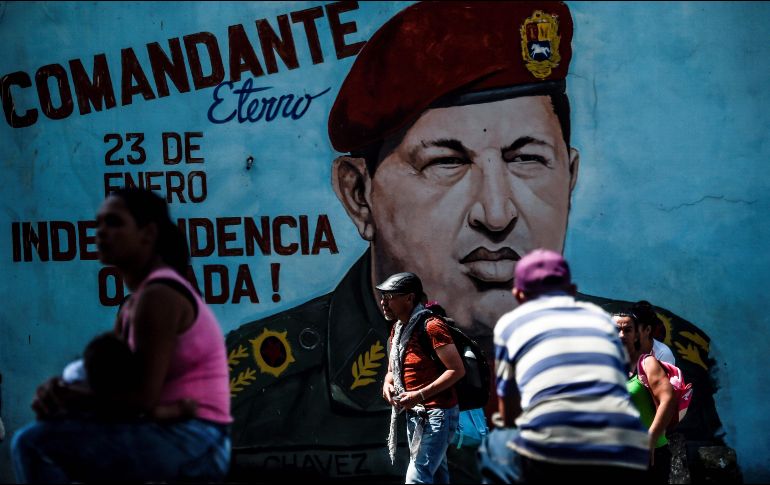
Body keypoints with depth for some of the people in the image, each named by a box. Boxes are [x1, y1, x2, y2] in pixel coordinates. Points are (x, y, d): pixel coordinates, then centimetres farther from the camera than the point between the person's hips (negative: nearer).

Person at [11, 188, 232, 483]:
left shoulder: (158, 296, -13)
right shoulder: (132, 305, 18)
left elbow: (143, 397, -18)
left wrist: (69, 398, -5)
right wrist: (57, 392, -7)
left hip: (192, 444, -10)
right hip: (177, 439, 10)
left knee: (33, 444, -17)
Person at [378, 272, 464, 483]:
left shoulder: (431, 326, -18)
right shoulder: (398, 328, 9)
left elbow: (457, 370, -21)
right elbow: (392, 369, 20)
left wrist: (421, 395, -25)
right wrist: (387, 383, -4)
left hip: (438, 414, -9)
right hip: (414, 414, 9)